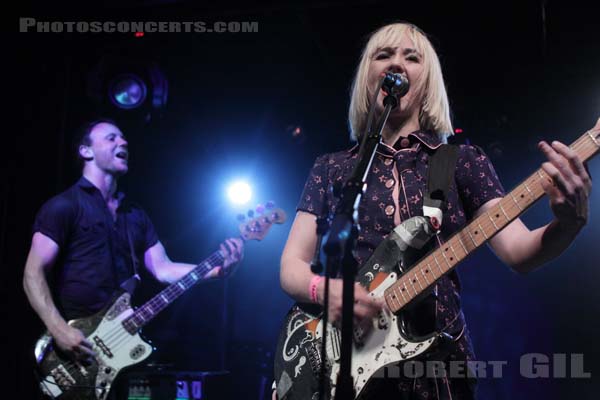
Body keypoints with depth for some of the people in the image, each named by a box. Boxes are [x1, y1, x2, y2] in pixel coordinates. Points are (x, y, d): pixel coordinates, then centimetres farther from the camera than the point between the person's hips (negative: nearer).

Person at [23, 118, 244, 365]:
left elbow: (163, 269, 8)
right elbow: (34, 274, -10)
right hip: (76, 342, -6)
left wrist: (219, 268, -6)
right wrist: (59, 331, -22)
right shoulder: (64, 206, -5)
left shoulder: (135, 214, 14)